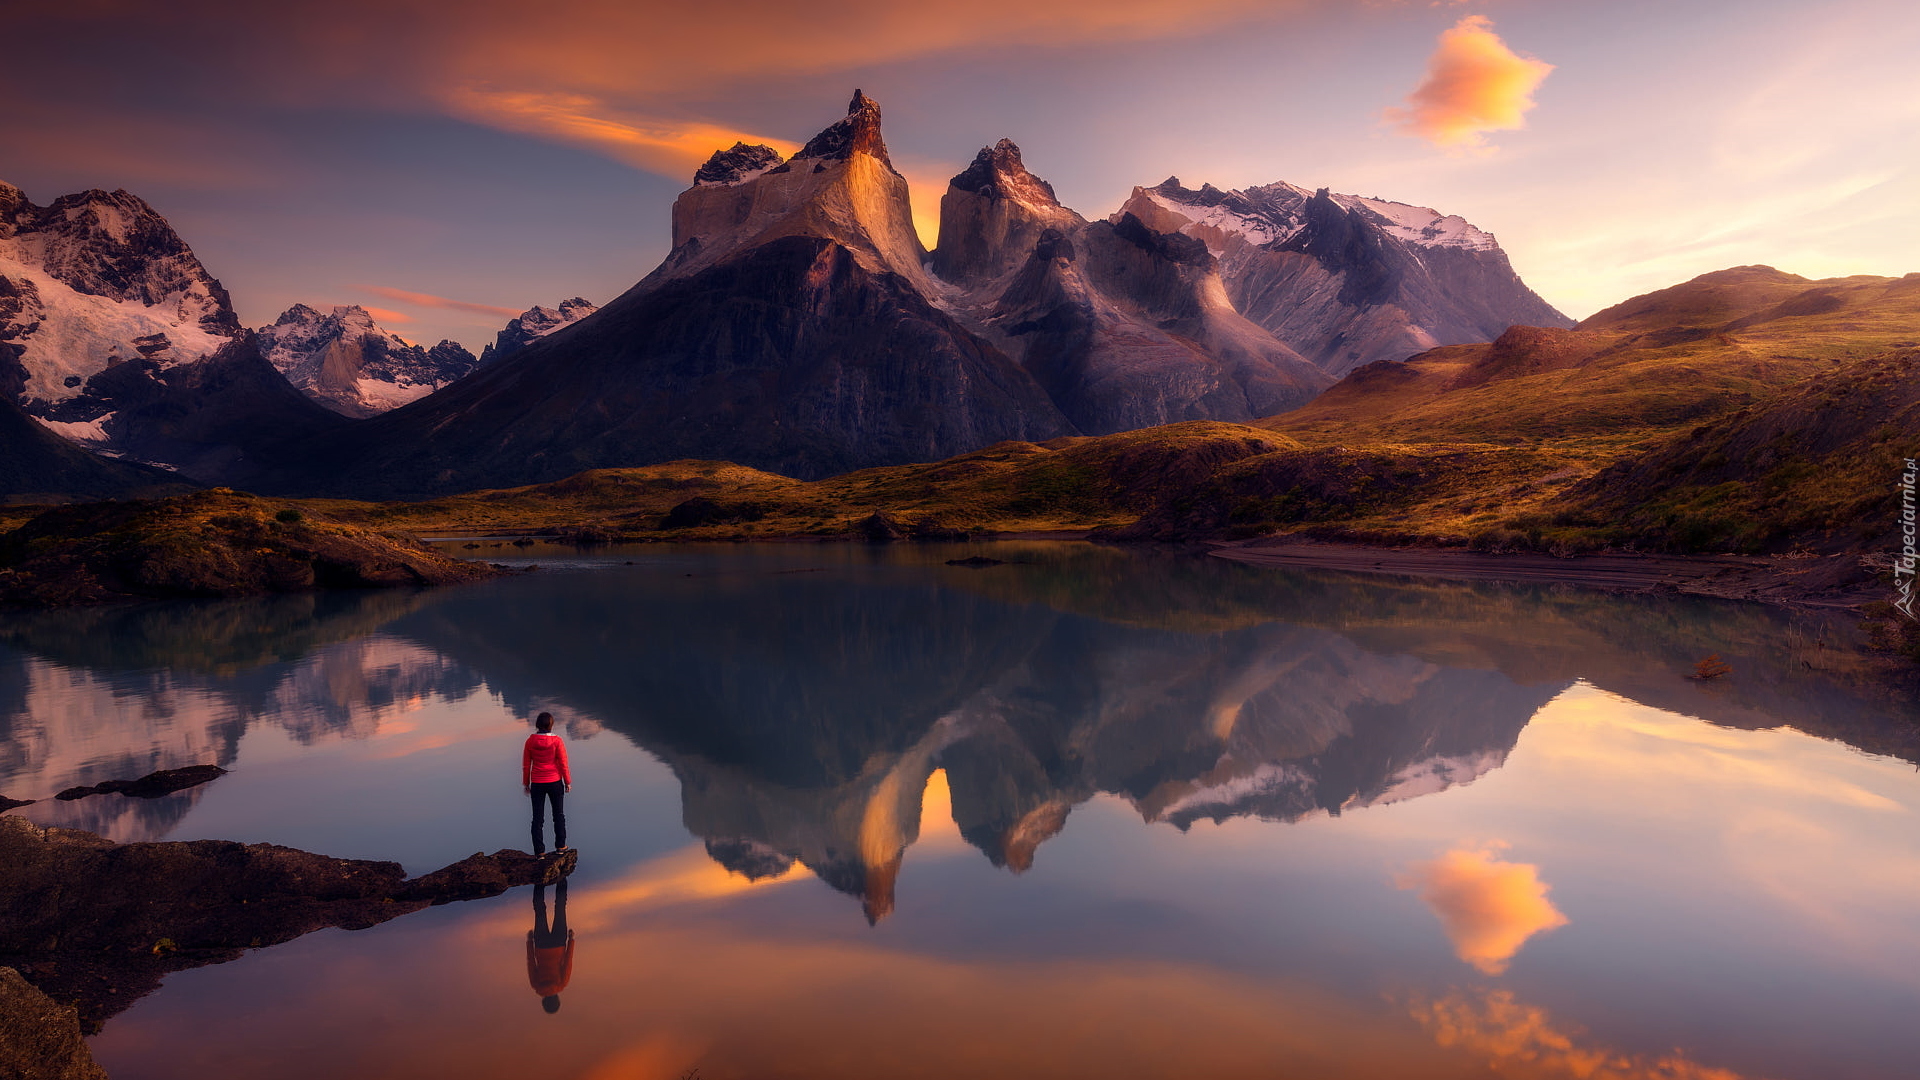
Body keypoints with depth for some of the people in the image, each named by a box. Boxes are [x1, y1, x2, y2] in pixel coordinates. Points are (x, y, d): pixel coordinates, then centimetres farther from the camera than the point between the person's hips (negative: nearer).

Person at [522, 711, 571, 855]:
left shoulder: (530, 741, -6)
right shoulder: (556, 741, -12)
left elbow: (526, 765, 0)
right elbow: (563, 764, -8)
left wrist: (526, 783, 11)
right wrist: (568, 782, 3)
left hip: (537, 784, 1)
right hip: (555, 782, -1)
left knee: (538, 817, 7)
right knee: (558, 814, 16)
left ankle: (539, 851, 8)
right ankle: (560, 845, 21)